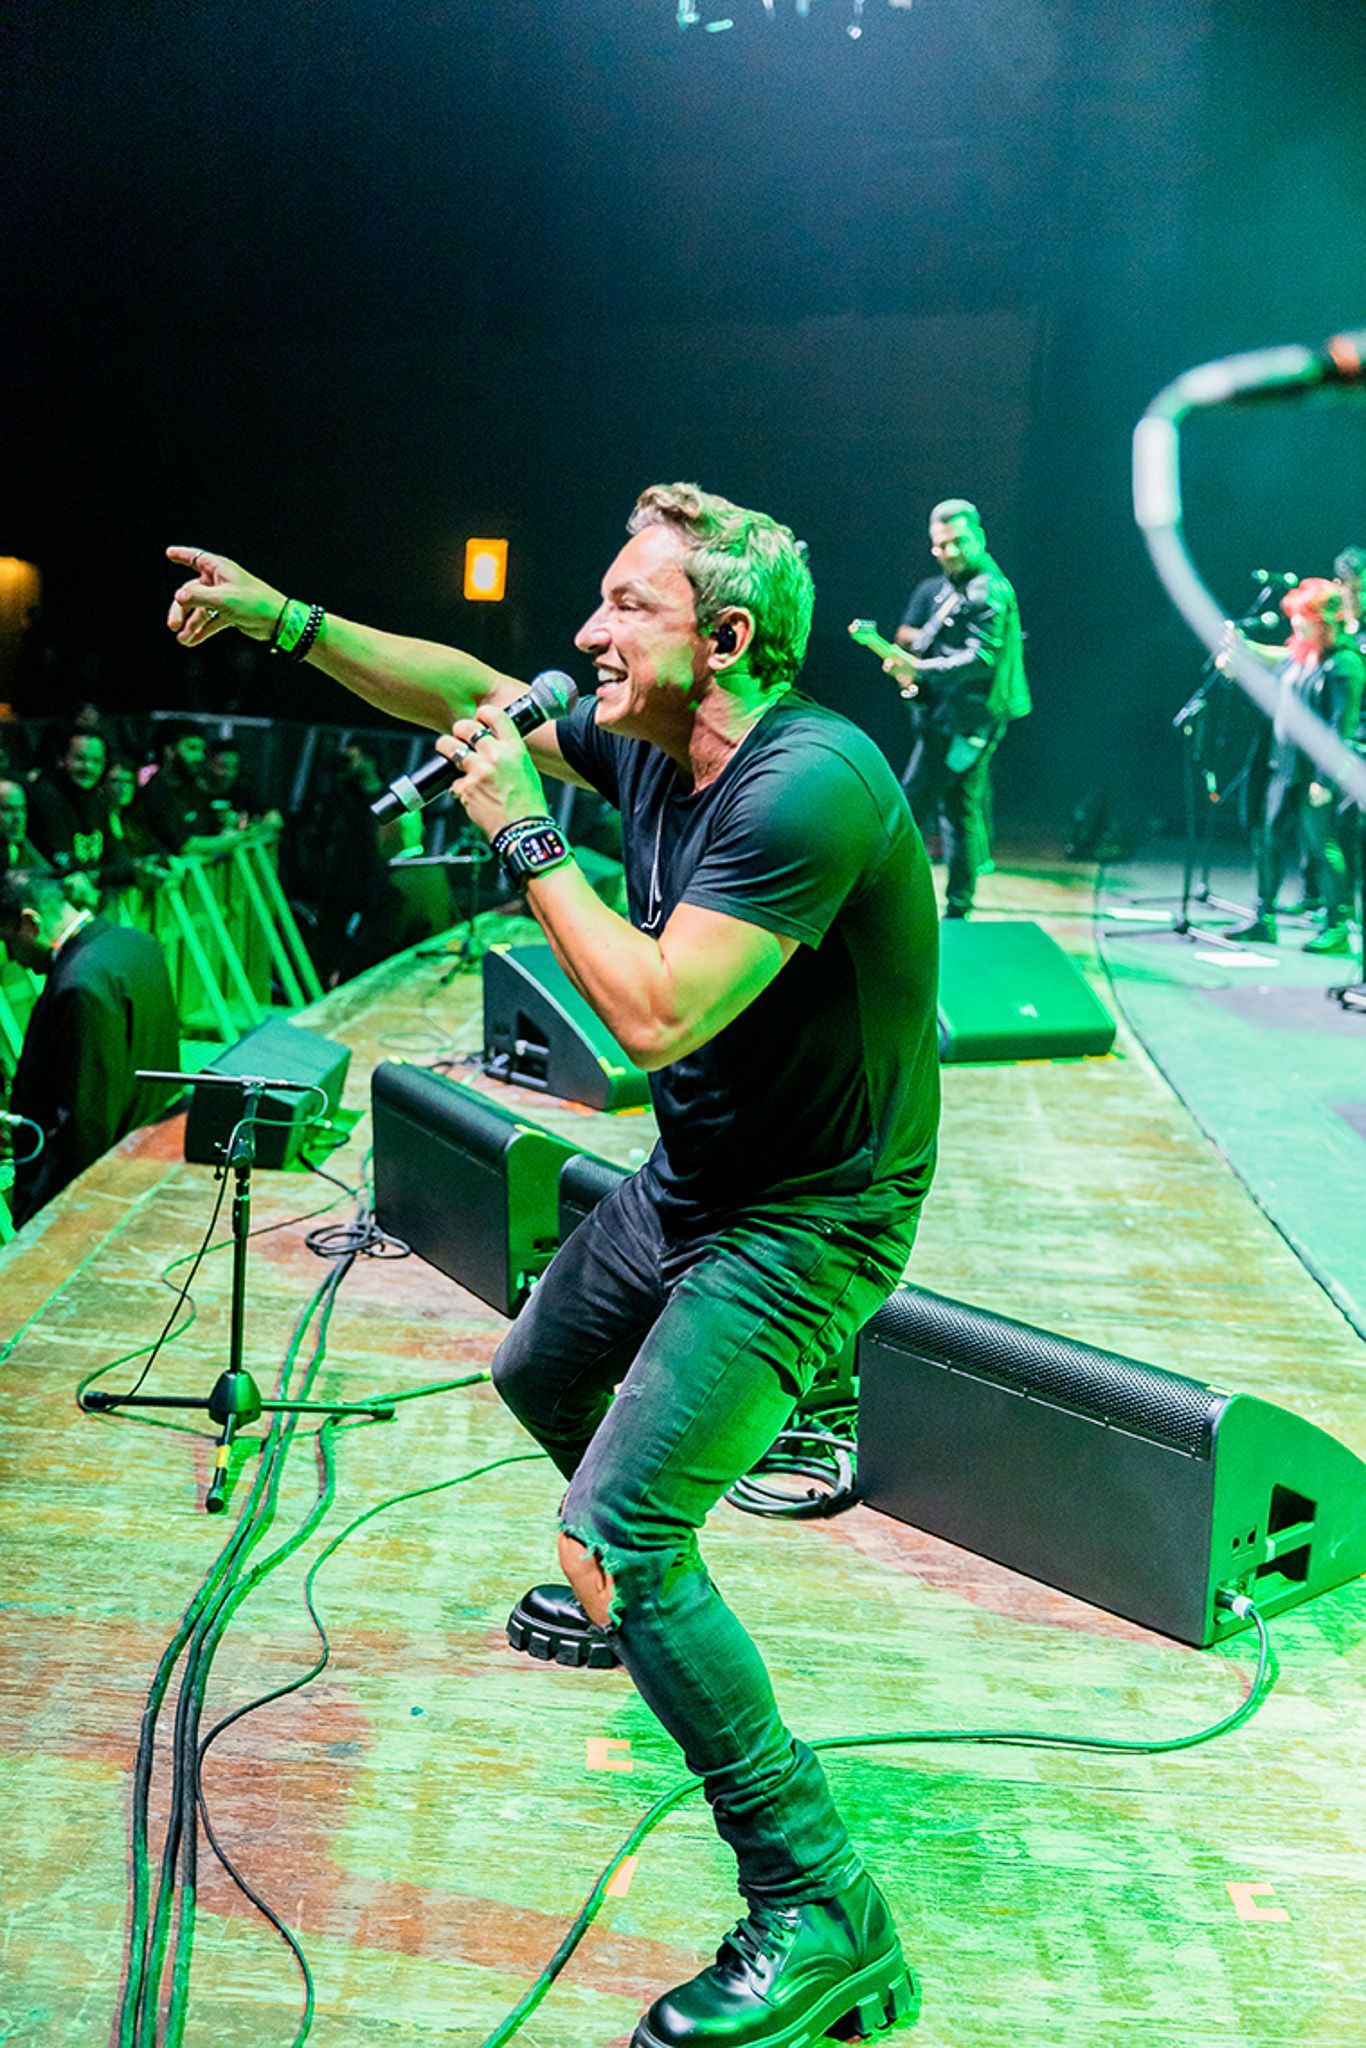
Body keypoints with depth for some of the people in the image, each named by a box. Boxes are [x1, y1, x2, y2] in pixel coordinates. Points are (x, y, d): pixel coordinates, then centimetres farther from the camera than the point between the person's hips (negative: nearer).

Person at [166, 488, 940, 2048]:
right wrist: (284, 620, 8)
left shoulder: (810, 785, -29)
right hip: (689, 1184, 10)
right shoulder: (643, 743, -2)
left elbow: (656, 1013, -34)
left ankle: (820, 1922, -8)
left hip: (805, 1221, -10)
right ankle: (637, 1600, 56)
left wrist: (524, 837, -24)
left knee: (617, 1535, -19)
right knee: (540, 1378, 29)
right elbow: (469, 695, 13)